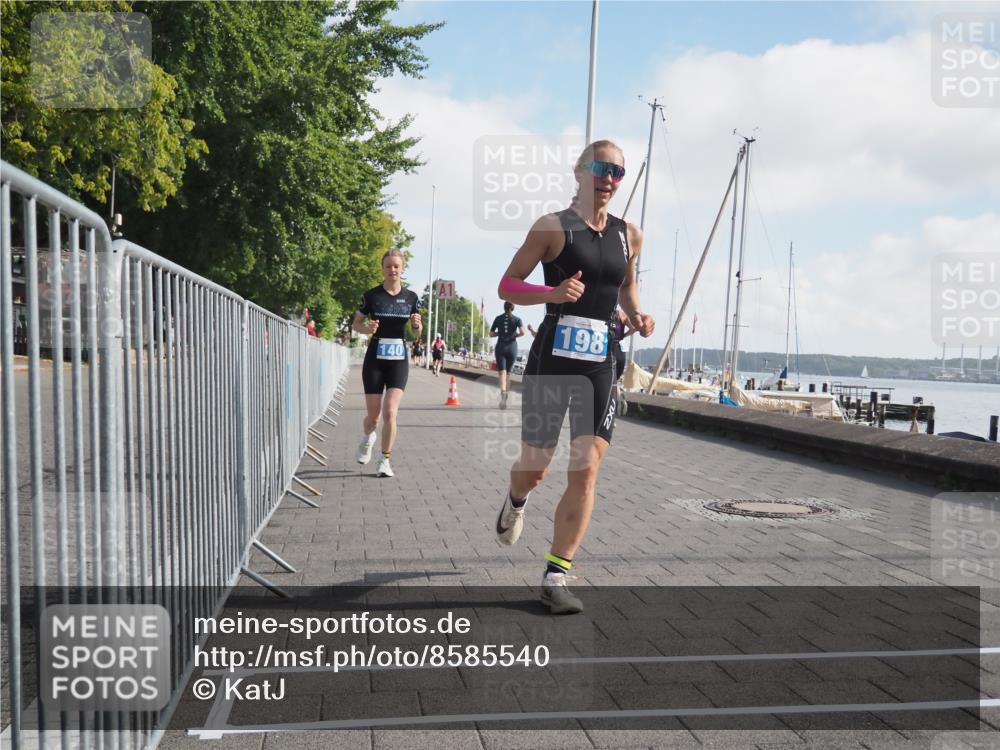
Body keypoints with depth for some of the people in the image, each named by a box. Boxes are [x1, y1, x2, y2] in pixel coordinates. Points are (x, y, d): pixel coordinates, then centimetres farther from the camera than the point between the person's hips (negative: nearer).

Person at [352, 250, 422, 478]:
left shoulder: (411, 297, 3)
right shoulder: (371, 295, -4)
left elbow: (417, 333, 12)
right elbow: (355, 324, 5)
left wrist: (417, 324, -11)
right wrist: (367, 328, -17)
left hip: (398, 361, 1)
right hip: (374, 360, -1)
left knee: (390, 413, -12)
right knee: (373, 416, 5)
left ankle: (385, 461, 3)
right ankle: (368, 438, 40)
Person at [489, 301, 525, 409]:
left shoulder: (498, 318, 6)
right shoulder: (517, 319, 3)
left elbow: (491, 334, 6)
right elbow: (522, 332, -12)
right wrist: (516, 335, 8)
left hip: (500, 348, -1)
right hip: (512, 347, 1)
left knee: (502, 373, -9)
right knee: (508, 373, 14)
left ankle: (503, 392, -35)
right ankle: (505, 398, 18)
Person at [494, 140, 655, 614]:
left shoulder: (629, 236, 10)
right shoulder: (552, 227, -4)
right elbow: (507, 286, -3)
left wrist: (636, 316, 6)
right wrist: (551, 293, -21)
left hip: (599, 365, 3)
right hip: (551, 359, -3)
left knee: (586, 473, -7)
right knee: (534, 469, 6)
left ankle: (555, 578, 3)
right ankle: (515, 502, 45)